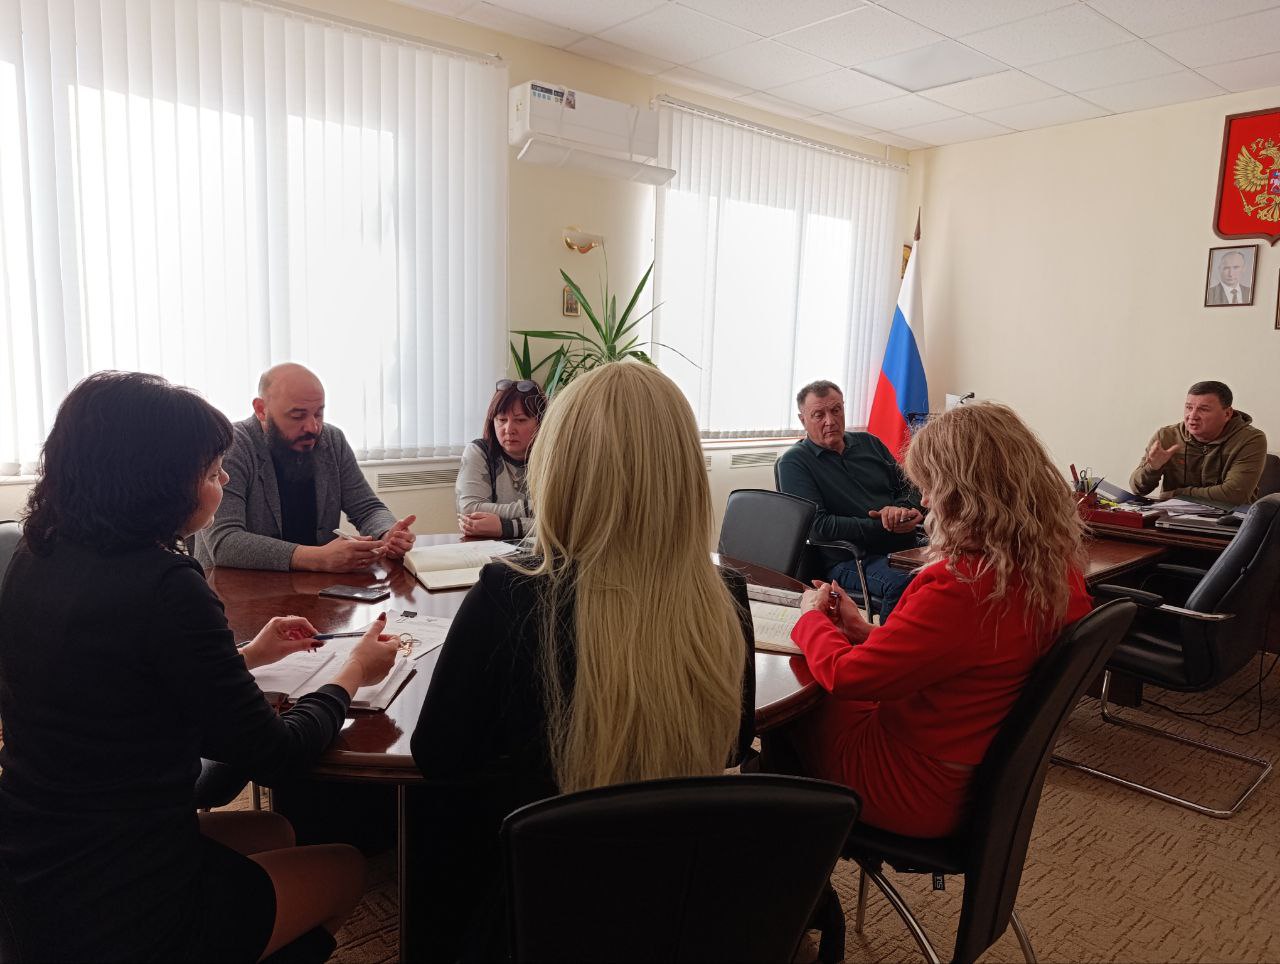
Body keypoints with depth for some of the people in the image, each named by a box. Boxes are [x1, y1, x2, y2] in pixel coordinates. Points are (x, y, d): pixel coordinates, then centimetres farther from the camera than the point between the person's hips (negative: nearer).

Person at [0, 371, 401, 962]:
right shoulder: (163, 586, -27)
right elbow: (272, 753, -17)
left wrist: (246, 657, 17)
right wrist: (353, 674, -1)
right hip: (122, 914, -8)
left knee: (274, 831, 29)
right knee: (347, 868, 18)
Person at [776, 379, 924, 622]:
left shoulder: (869, 443, 20)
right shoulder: (794, 462, 2)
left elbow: (912, 490, 21)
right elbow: (818, 526, -9)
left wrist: (900, 509, -4)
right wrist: (883, 526, -11)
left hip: (904, 547, 6)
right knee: (901, 584, -36)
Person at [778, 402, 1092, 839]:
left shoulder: (961, 590, -35)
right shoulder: (1061, 568, -7)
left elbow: (844, 675, -23)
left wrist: (812, 617, -4)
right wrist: (868, 632, 5)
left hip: (920, 794, -8)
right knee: (816, 700, 21)